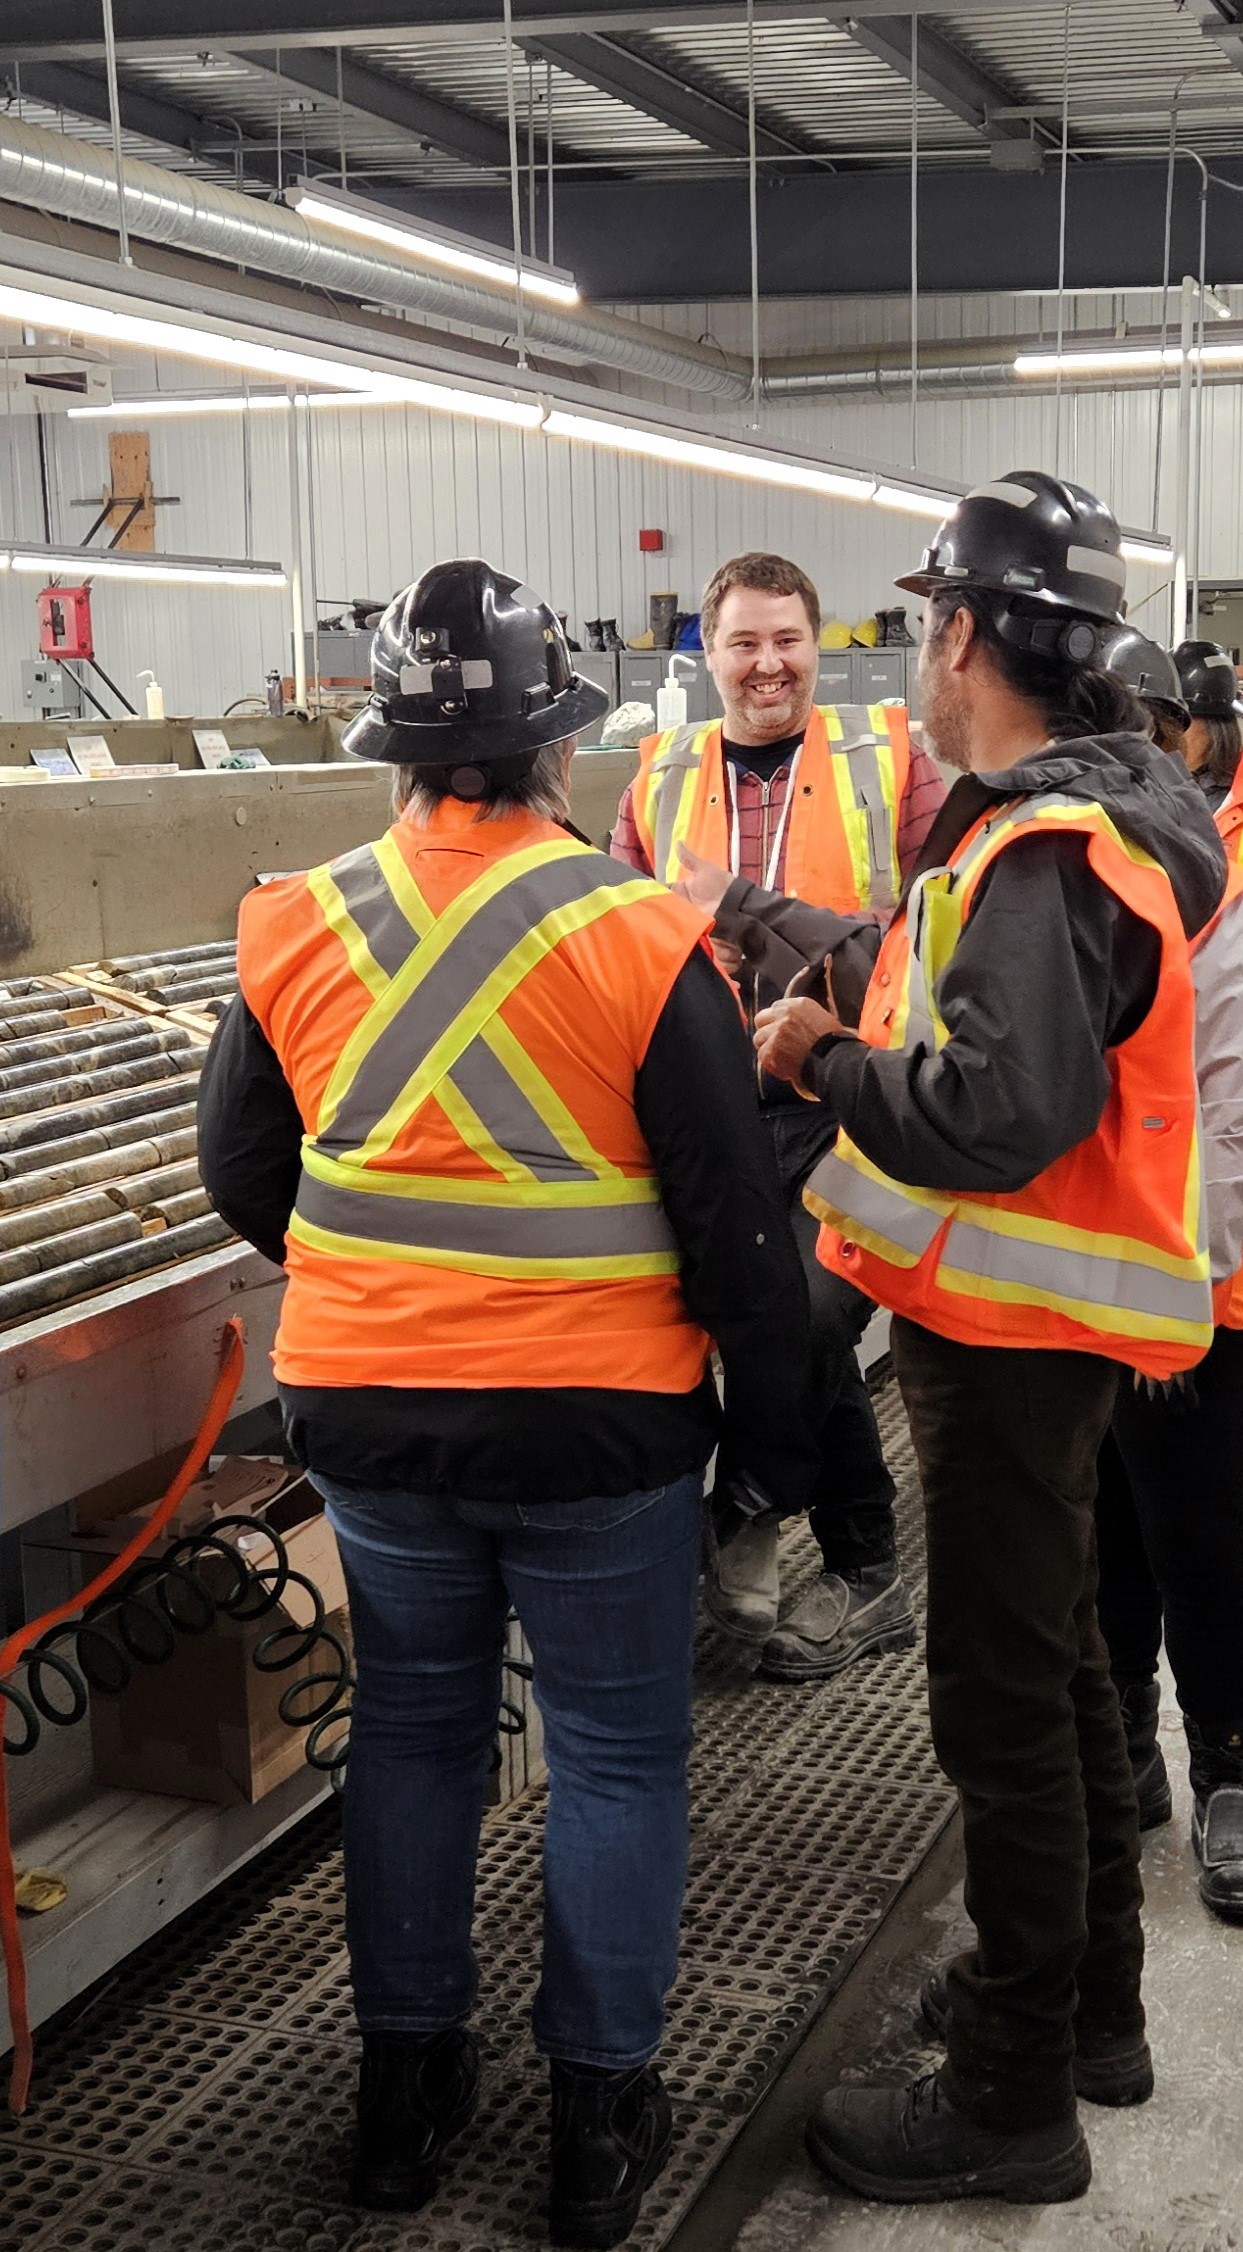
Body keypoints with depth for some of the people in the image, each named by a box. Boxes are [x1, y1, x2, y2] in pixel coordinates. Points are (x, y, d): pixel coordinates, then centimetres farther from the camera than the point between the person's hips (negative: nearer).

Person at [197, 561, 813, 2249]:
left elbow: (241, 1175, 9)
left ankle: (406, 2081, 32)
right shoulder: (642, 938, -14)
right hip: (597, 1419, -3)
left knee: (413, 1728, 20)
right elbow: (735, 1215, -10)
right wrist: (773, 1423, 2)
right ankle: (602, 2112, 23)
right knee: (617, 1754, 13)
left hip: (365, 1411, 4)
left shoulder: (297, 932, -3)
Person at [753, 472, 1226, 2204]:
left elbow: (998, 1116, -33)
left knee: (1004, 1700, 1)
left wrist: (825, 1060, -19)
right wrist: (834, 966, 7)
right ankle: (1091, 2005, 38)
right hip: (1039, 1317, 10)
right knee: (1055, 1662, 21)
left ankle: (1014, 2097, 15)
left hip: (1016, 1340, -10)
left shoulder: (1044, 856, -24)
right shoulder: (1097, 810, 8)